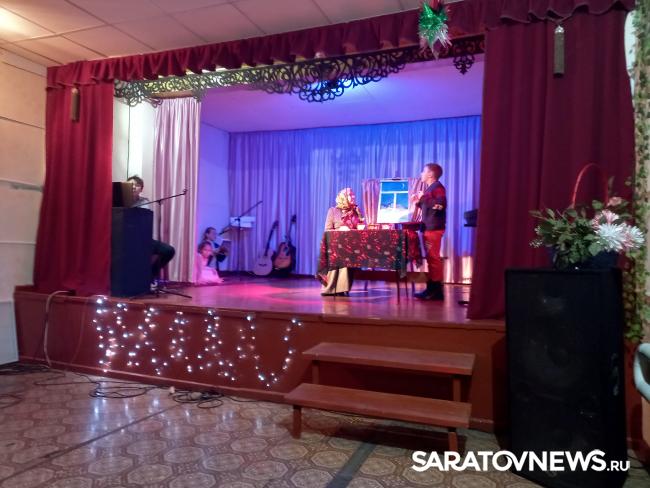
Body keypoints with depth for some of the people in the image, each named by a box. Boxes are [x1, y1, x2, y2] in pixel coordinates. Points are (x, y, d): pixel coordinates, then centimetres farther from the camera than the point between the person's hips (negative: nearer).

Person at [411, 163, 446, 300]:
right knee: (430, 258, 10)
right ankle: (431, 288, 14)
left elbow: (440, 205, -22)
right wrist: (419, 202, 14)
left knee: (434, 258, -9)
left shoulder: (438, 187, -8)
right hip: (428, 227, 10)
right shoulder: (429, 188, 21)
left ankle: (437, 290, -6)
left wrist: (424, 198, -18)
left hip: (434, 228, -10)